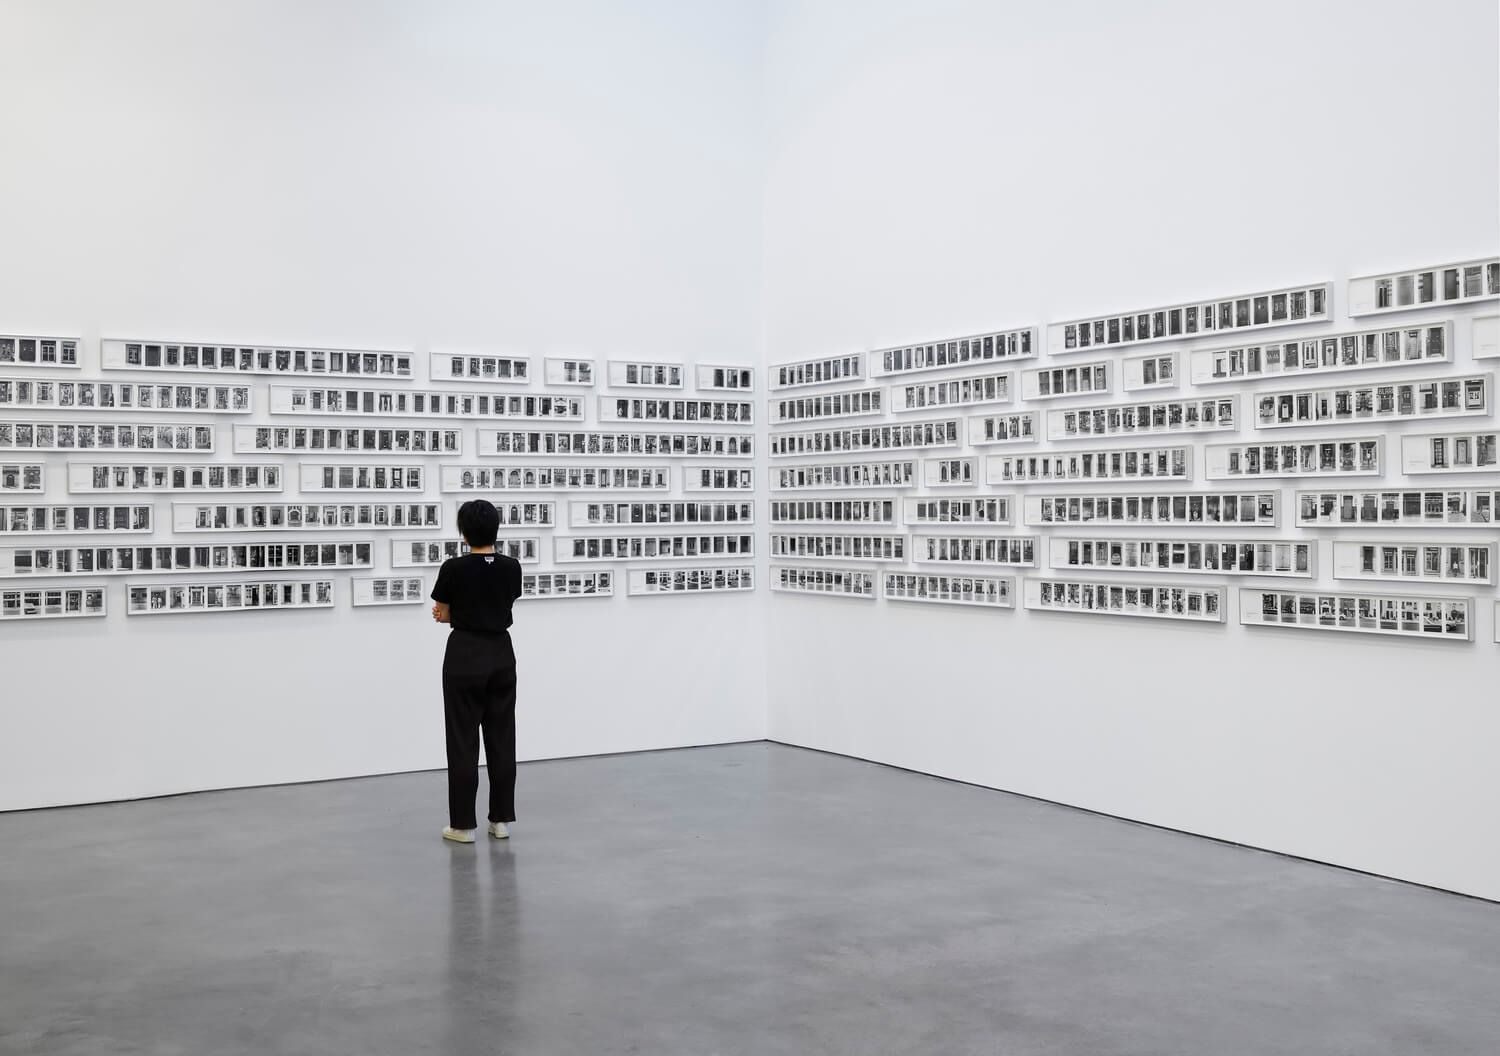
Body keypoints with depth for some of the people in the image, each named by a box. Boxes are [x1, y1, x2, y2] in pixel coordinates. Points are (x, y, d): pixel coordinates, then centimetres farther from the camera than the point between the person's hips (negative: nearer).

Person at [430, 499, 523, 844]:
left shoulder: (453, 568, -12)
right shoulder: (511, 567, 0)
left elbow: (442, 615, 1)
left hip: (464, 657, -4)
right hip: (501, 655, 4)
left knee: (463, 741, 2)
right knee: (502, 738, 9)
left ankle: (463, 824, 5)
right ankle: (501, 819, 13)